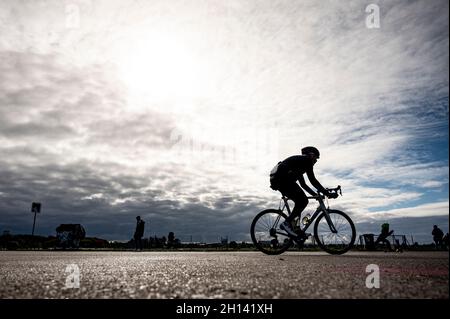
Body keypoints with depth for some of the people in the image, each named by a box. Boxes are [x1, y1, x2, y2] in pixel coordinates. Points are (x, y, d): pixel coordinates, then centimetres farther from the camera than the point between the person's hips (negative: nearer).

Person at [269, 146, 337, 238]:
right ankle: (287, 223, -10)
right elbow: (312, 180, -7)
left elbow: (303, 184, 34)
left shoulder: (299, 161, 31)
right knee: (303, 201, -9)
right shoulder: (306, 160, 2)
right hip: (283, 179, -10)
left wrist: (316, 195, 31)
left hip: (276, 180, 10)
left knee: (300, 201, 15)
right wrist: (327, 193, -4)